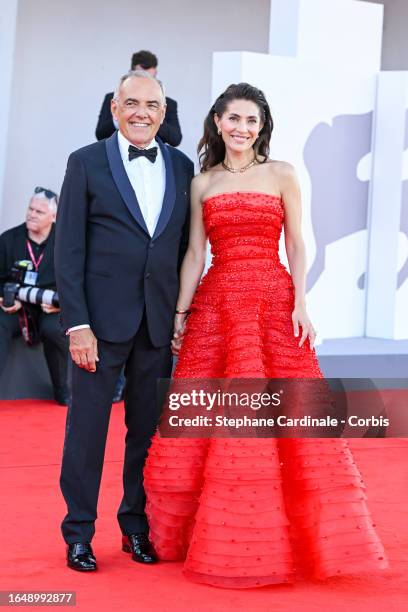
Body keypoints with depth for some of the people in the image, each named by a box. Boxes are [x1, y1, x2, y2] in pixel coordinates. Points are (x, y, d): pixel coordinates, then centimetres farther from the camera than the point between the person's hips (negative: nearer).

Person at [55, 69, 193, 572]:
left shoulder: (181, 167, 9)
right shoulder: (86, 163, -1)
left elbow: (185, 247, 11)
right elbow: (68, 249, -5)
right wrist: (77, 324, -12)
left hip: (159, 322, 3)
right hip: (102, 318, -3)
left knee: (149, 428, 10)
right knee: (87, 426, 4)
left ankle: (137, 525, 24)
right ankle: (79, 534, 16)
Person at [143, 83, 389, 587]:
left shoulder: (281, 175, 6)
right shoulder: (202, 183, 12)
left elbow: (296, 245, 3)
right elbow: (194, 254, 10)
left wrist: (300, 305, -8)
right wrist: (181, 313, 3)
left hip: (274, 302, -2)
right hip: (216, 305, 2)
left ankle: (276, 542, 7)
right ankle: (208, 539, 12)